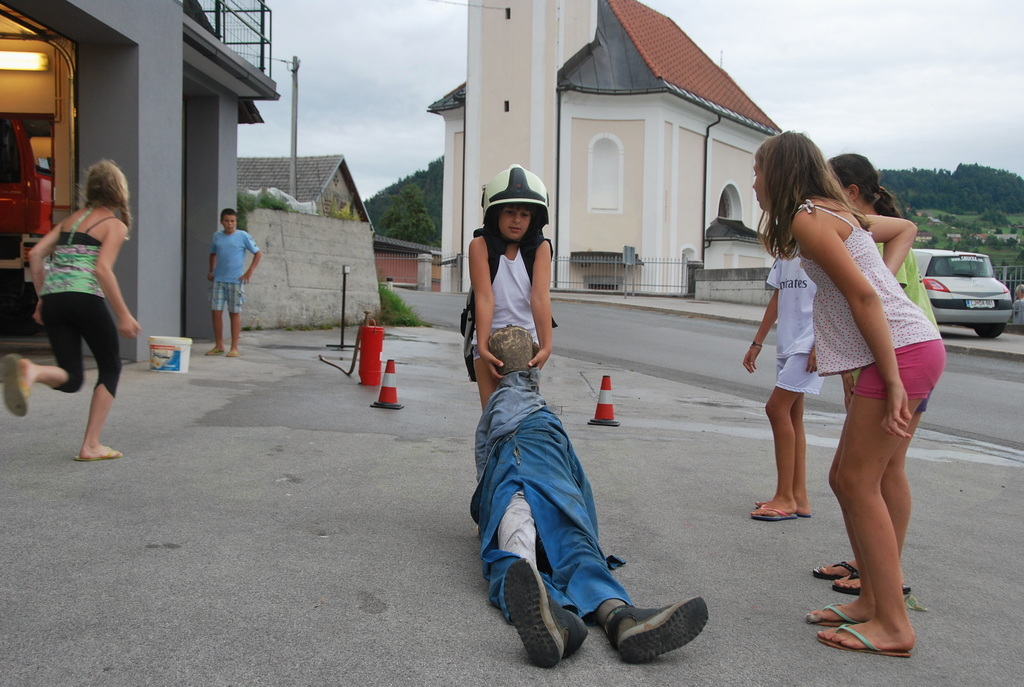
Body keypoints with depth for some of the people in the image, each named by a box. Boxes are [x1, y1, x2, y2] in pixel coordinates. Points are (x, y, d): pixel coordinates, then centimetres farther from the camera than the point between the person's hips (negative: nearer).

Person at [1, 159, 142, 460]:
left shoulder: (72, 218, 22)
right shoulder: (115, 225, 2)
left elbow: (35, 255, 15)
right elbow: (102, 269, -12)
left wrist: (42, 299, 20)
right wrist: (123, 315, -11)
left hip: (53, 299, 6)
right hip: (85, 298, -6)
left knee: (71, 379, 8)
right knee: (110, 367, 13)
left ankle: (30, 370, -26)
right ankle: (90, 445, 7)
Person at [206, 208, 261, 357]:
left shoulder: (243, 236, -3)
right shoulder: (217, 236, 8)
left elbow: (258, 253, 0)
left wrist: (249, 272, -8)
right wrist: (211, 271, 12)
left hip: (235, 281, -4)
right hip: (218, 280, 4)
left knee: (235, 313, 1)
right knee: (216, 312, 2)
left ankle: (234, 347, 7)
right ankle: (219, 346, 13)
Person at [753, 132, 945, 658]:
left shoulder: (807, 218, -11)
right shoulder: (836, 212, 19)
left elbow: (863, 296, -18)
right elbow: (905, 229, 33)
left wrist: (892, 382, -19)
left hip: (904, 351, -10)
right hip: (911, 349, 10)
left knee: (860, 481, -7)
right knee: (847, 478, 12)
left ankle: (893, 625, -2)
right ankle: (872, 600, 20)